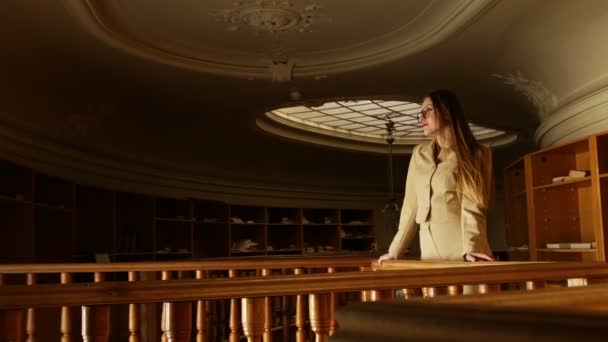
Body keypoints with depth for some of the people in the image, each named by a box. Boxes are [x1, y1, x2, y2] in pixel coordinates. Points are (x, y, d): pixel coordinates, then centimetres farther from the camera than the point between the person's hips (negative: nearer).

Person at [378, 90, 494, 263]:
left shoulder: (476, 154, 1)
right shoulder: (419, 154, 13)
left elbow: (472, 206, -10)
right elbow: (411, 206, 13)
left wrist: (471, 248, -23)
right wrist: (395, 251, 11)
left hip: (461, 254, -4)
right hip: (429, 254, 4)